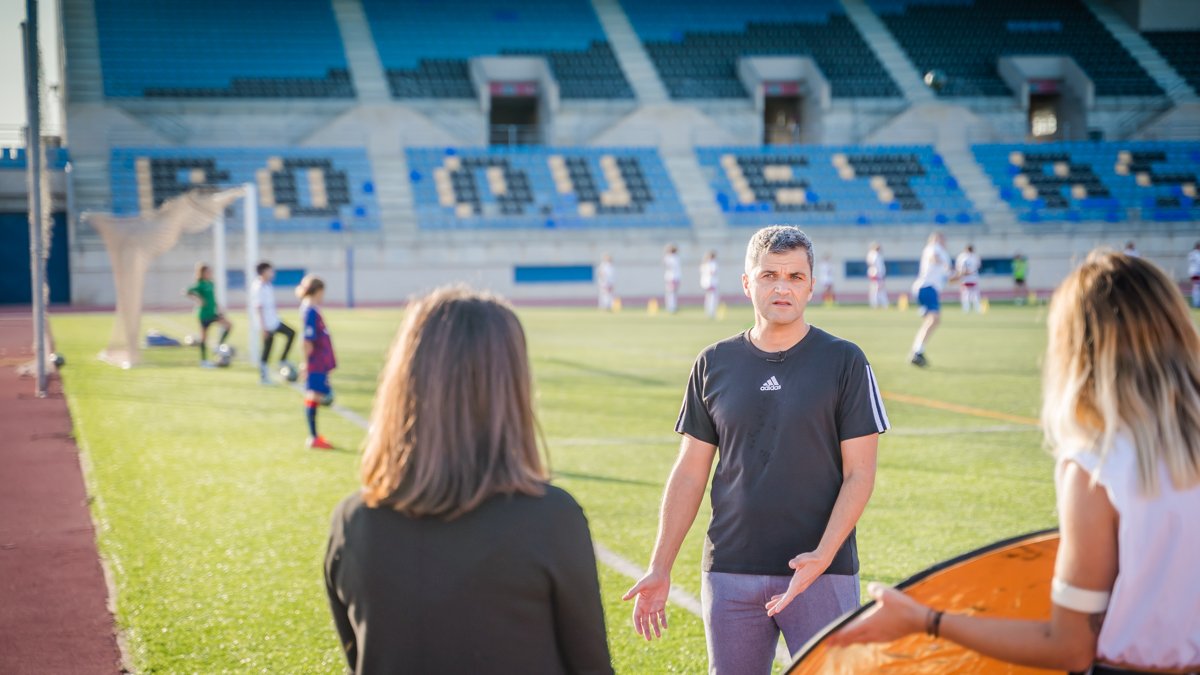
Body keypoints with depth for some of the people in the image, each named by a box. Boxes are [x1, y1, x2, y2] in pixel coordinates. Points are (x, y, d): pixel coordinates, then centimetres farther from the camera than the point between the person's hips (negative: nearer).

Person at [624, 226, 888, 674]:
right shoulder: (715, 364, 7)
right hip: (730, 571, 3)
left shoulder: (844, 362, -1)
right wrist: (659, 569, 4)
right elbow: (690, 473, 9)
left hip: (823, 572, -2)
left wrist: (823, 556, -17)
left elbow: (859, 473, -3)